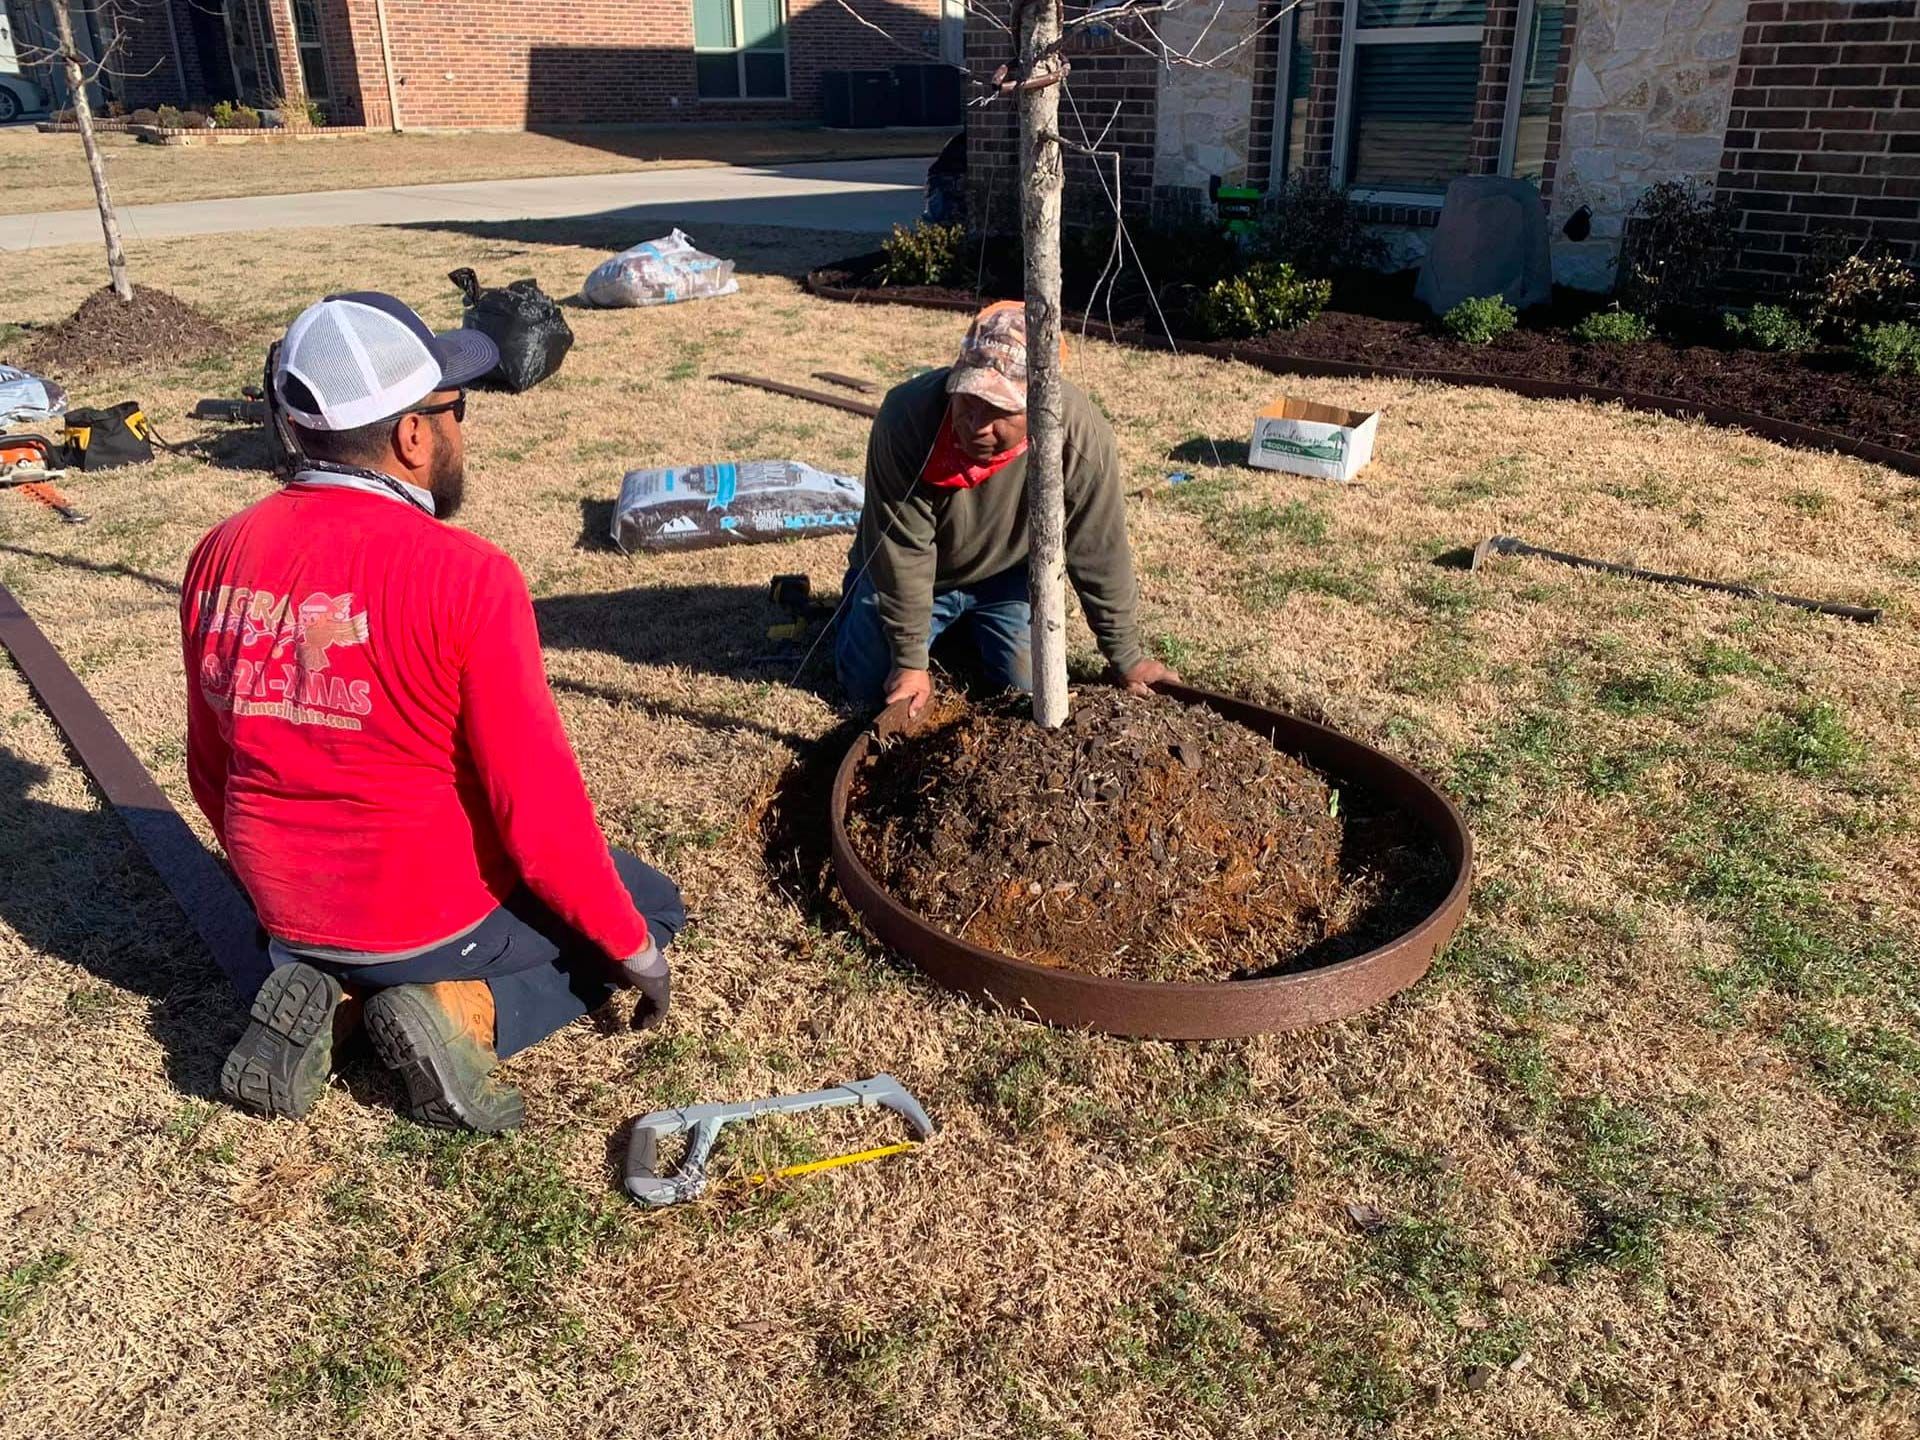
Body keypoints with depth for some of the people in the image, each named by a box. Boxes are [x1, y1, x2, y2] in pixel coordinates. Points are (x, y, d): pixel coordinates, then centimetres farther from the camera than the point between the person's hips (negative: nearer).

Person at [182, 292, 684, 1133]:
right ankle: (463, 1014, -4)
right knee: (652, 905, 19)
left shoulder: (219, 556, -4)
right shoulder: (462, 574, -24)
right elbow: (538, 805, -21)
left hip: (288, 910, 6)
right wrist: (634, 947, -7)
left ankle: (320, 989, 7)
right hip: (441, 913, -6)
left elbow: (210, 775, 6)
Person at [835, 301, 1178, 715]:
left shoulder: (1082, 436, -32)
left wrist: (1126, 657, -10)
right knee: (868, 688, -2)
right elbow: (903, 551, -27)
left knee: (1028, 683, -4)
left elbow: (1100, 555, -19)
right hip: (913, 574, -1)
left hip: (1008, 575, 1)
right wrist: (910, 660, -21)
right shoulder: (906, 418, -36)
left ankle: (970, 626, 27)